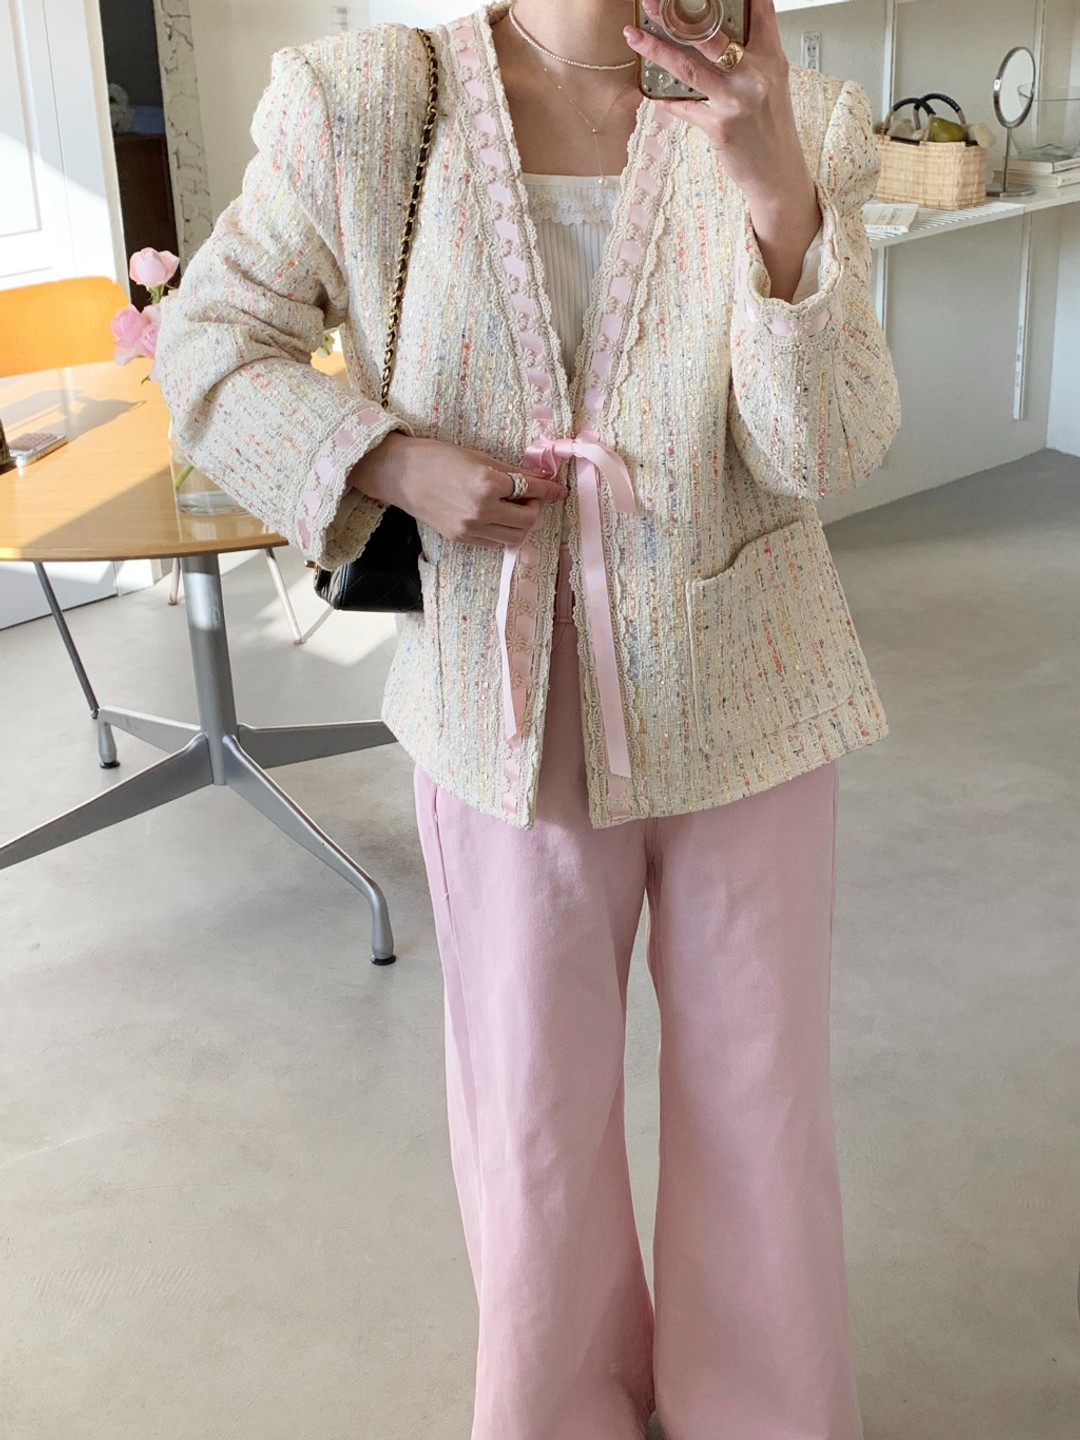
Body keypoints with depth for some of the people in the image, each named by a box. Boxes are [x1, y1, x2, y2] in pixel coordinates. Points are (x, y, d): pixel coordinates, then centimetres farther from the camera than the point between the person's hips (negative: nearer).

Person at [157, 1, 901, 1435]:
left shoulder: (800, 126, -8)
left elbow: (834, 452, -15)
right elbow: (210, 340, 0)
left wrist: (776, 189, -29)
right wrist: (390, 460, -16)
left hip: (747, 709, 1)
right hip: (507, 712, 0)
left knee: (761, 1092, 16)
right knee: (532, 1117, 15)